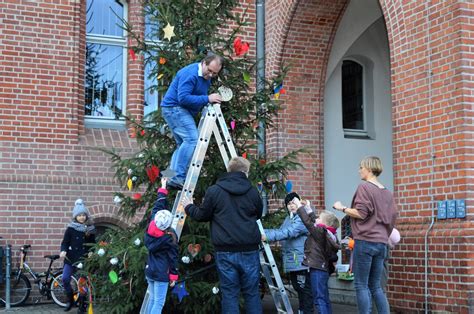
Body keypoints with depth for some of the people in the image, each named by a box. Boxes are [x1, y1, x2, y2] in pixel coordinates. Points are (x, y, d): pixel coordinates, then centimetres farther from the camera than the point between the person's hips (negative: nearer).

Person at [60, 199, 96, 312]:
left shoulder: (90, 229, 3)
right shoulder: (71, 228, -2)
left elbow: (93, 244, 9)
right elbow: (65, 242, -1)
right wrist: (63, 251, -20)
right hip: (71, 258, -1)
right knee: (65, 279, -14)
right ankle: (70, 299, 8)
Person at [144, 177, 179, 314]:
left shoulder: (151, 228, -3)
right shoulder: (170, 237, -15)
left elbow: (157, 207, 10)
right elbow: (173, 258, -9)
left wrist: (163, 188, 19)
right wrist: (174, 276, 1)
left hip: (149, 271, 6)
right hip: (162, 274, -6)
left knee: (152, 300, 15)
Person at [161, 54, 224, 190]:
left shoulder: (206, 77, 10)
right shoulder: (190, 74, -21)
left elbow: (199, 96, 22)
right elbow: (183, 98, -28)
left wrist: (214, 98, 2)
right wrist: (207, 99, -26)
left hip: (182, 111, 10)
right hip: (174, 107, -10)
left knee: (183, 144, 8)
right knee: (192, 139, -22)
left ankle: (172, 177, 9)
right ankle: (178, 177, -25)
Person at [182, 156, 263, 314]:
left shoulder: (214, 191, -3)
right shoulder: (253, 192, 3)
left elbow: (202, 215, 7)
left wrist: (188, 207, 26)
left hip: (226, 251, -1)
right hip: (249, 250, 1)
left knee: (229, 294, 4)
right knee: (252, 293, 9)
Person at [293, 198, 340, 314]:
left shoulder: (320, 232, -13)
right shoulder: (328, 234, 9)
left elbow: (307, 221, -13)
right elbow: (315, 223, 22)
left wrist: (299, 205, -3)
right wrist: (308, 208, 26)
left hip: (317, 270, -9)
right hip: (324, 269, 9)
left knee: (319, 299, -10)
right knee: (325, 299, 13)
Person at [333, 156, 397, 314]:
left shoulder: (364, 187, -6)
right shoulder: (387, 192, 15)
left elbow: (361, 213, -14)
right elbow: (392, 218, 16)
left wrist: (342, 208, 0)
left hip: (365, 241, -7)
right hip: (381, 243, 7)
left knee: (361, 285, -3)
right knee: (375, 286, 12)